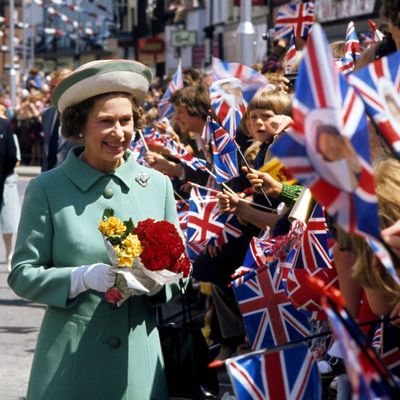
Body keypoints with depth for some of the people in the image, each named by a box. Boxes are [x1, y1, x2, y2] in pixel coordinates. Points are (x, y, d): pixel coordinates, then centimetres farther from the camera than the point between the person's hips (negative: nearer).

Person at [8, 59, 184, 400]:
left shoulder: (158, 186, 7)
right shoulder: (47, 189, -1)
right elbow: (22, 275, -2)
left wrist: (156, 282, -11)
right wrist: (85, 277, -17)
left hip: (140, 357, 2)